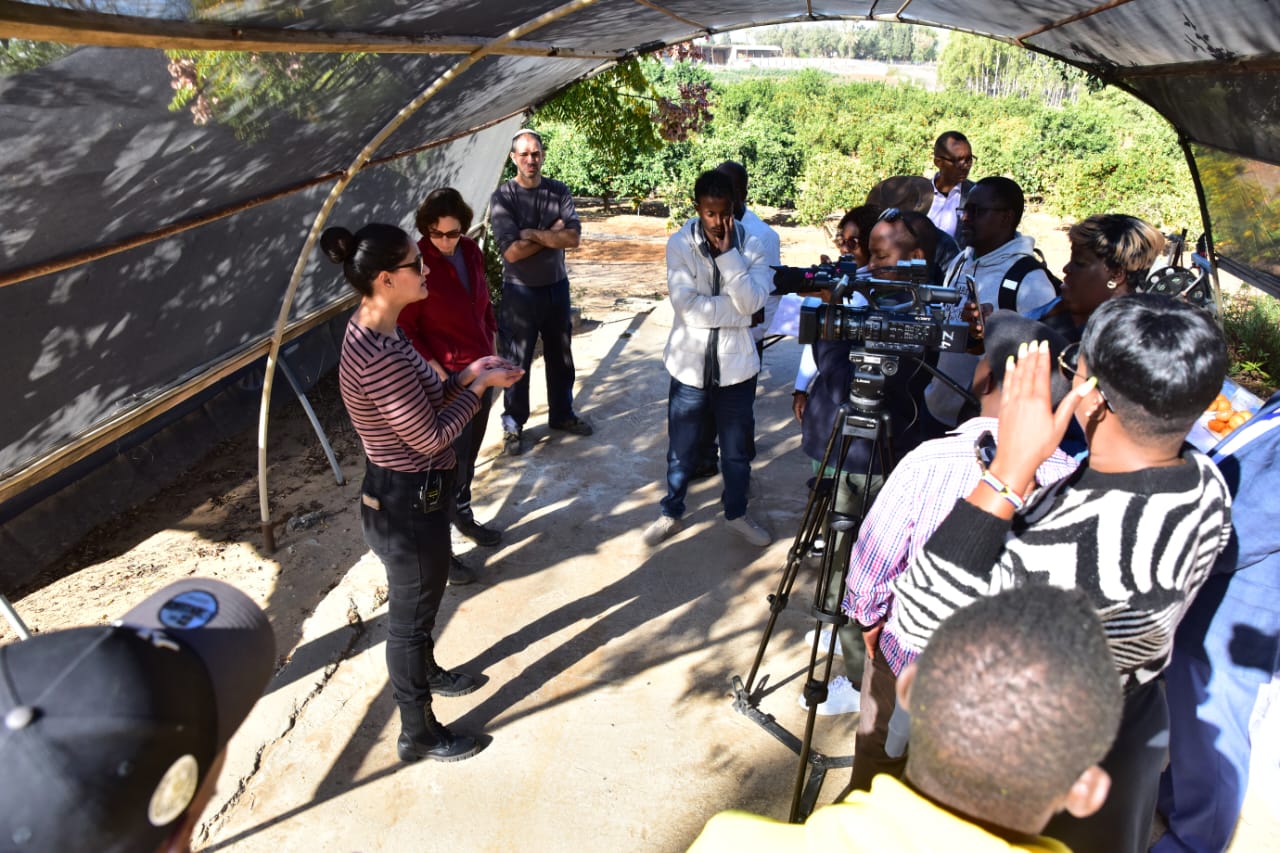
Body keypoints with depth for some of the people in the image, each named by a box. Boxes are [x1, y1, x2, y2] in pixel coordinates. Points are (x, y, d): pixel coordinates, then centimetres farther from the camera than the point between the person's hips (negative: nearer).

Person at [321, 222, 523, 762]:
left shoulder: (374, 331, 0)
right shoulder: (381, 357, -32)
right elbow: (432, 436, -23)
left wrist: (466, 375, -1)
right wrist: (480, 386, -12)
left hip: (406, 492, 10)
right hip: (407, 505, -9)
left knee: (420, 600, 30)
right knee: (411, 614, 11)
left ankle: (427, 673, 57)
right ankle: (419, 735, 33)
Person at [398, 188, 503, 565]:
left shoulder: (471, 251, 1)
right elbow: (404, 329, -15)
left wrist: (491, 347, 13)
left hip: (481, 369, 7)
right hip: (448, 378, -6)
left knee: (470, 453, 20)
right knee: (451, 461, 1)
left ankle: (463, 515, 41)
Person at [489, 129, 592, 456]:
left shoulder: (559, 191, -1)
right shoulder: (503, 197, -11)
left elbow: (573, 238, -13)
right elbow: (512, 251, -21)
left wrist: (534, 234, -19)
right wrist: (552, 233, -15)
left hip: (557, 287, 4)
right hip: (520, 292, -4)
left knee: (560, 356, 16)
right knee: (517, 361, 6)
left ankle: (562, 414, 34)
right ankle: (513, 425, 21)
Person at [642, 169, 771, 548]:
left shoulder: (750, 243, -3)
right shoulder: (679, 244, -7)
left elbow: (751, 302, -16)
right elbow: (687, 305, -17)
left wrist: (728, 253, -19)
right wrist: (734, 307, -15)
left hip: (735, 361, 1)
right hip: (690, 361, -1)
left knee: (737, 448, 14)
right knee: (682, 449, 11)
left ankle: (736, 513, 35)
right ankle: (671, 513, 31)